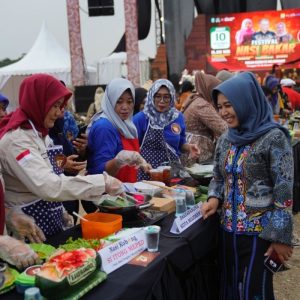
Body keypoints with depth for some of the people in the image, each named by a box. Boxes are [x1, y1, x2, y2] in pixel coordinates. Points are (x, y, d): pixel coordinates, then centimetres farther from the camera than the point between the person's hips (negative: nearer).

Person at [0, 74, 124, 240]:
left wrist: (60, 212, 9)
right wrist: (103, 182, -34)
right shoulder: (16, 139, -22)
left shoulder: (32, 131, 10)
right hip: (34, 227, -9)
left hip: (48, 219, 9)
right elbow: (49, 187, -34)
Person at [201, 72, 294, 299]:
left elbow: (284, 191, -14)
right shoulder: (226, 140, 6)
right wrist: (214, 198, -4)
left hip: (260, 231, -6)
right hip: (229, 229, 6)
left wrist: (281, 236, -14)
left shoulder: (274, 137, -13)